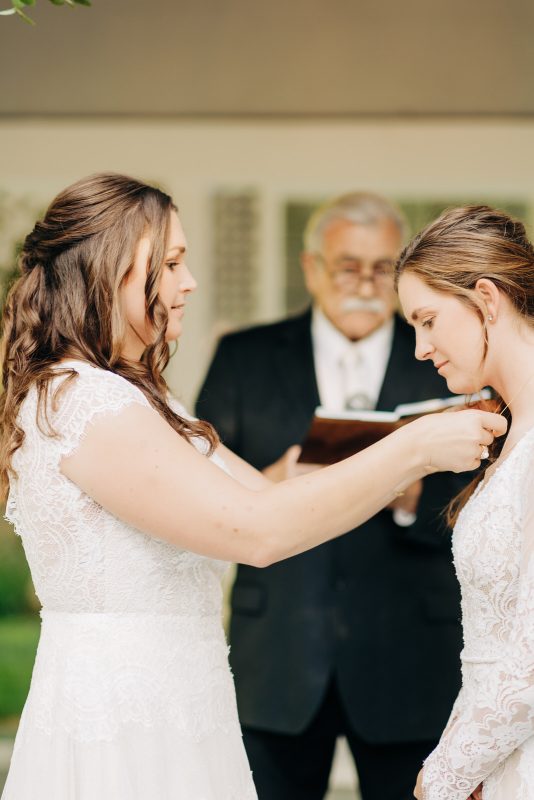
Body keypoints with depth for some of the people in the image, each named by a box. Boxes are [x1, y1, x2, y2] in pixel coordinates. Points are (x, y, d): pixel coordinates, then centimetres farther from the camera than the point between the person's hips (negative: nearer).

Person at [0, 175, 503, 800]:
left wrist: (435, 444, 2)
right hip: (120, 731, -10)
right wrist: (415, 449, -18)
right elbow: (254, 531, -24)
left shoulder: (128, 397, 15)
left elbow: (263, 495, 11)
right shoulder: (78, 402, -18)